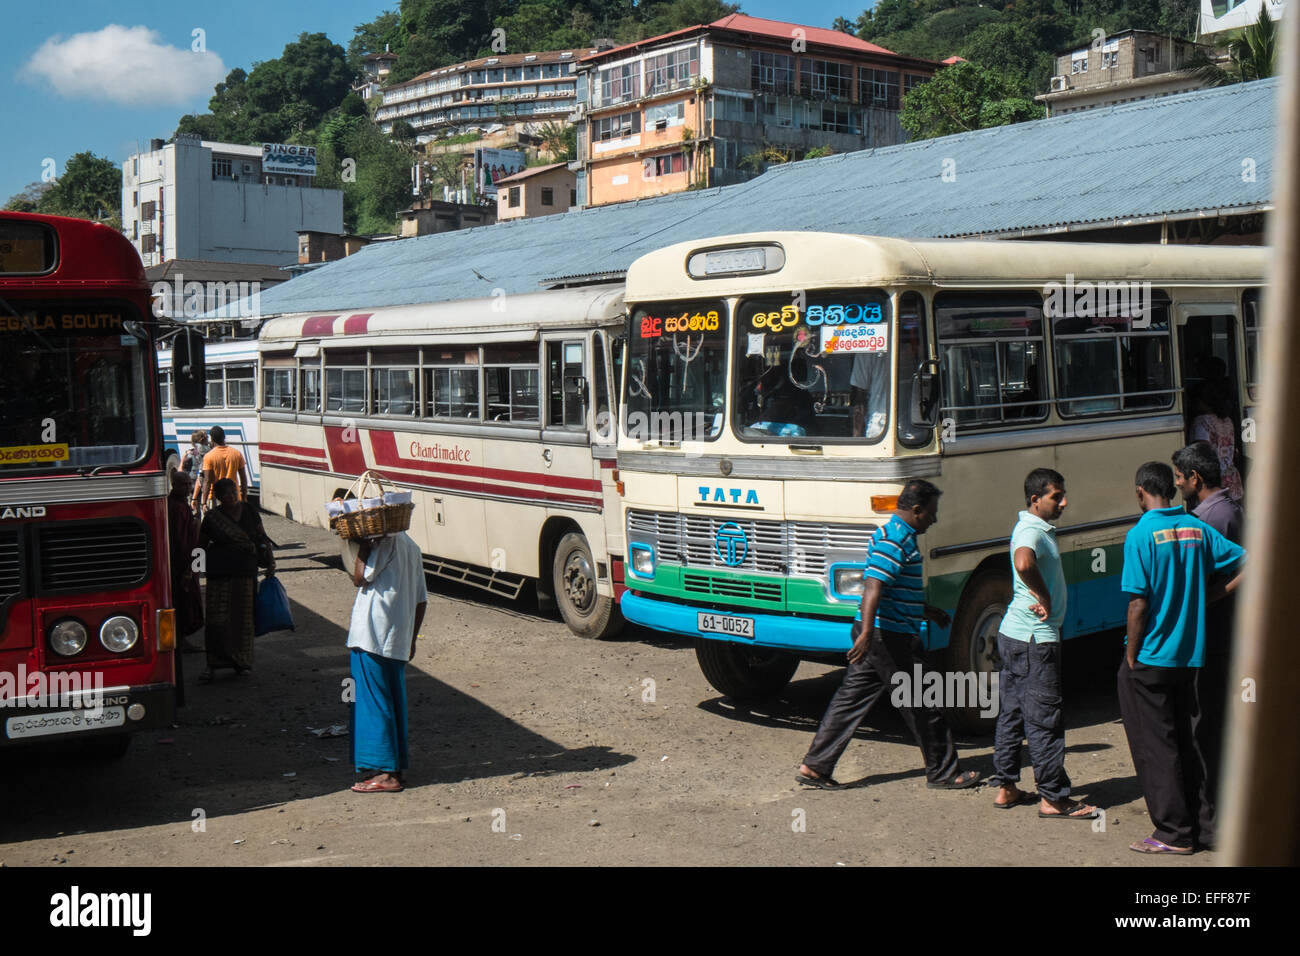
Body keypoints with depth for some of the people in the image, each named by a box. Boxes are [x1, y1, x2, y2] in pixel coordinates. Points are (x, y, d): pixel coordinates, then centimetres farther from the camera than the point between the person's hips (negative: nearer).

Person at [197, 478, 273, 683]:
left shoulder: (248, 510, 5)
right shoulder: (211, 518, -2)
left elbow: (261, 537, 12)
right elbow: (200, 546, 5)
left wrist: (270, 562, 8)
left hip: (245, 573, 2)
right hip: (219, 573, -2)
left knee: (243, 617, 7)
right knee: (217, 618, -6)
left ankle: (241, 662, 18)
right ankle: (213, 664, -1)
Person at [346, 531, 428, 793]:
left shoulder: (386, 542, -11)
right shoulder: (410, 545, 16)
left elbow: (361, 578, -12)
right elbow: (421, 599, 17)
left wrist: (363, 544, -5)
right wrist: (411, 640, 22)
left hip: (373, 635, -9)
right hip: (398, 642, 9)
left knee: (372, 701, -4)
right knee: (394, 701, 13)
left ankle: (384, 773, -4)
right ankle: (398, 767, 18)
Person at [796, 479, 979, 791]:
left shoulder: (895, 534, 18)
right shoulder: (894, 540, -16)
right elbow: (873, 587, -28)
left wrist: (928, 611, 39)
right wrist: (867, 631, -38)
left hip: (876, 636, 10)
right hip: (891, 637, -10)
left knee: (851, 699, 9)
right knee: (921, 706, 2)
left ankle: (813, 766, 10)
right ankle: (942, 773, 15)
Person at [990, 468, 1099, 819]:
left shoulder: (1036, 528, 15)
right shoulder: (1032, 531, -18)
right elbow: (1023, 563, -40)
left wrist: (1043, 599, 10)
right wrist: (1044, 598, -26)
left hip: (1013, 633, 10)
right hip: (1035, 639, -10)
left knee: (1012, 714, 14)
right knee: (1045, 720, -2)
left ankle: (1005, 788, 21)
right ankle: (1053, 799, 5)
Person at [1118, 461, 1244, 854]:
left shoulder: (1141, 534, -14)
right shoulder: (1197, 528, 4)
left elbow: (1138, 604, -18)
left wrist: (1130, 657, -9)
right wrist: (1204, 598, 6)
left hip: (1150, 660, -6)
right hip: (1189, 656, 6)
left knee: (1154, 748, 5)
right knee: (1184, 743, 17)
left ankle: (1174, 833, 10)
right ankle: (1202, 828, 22)